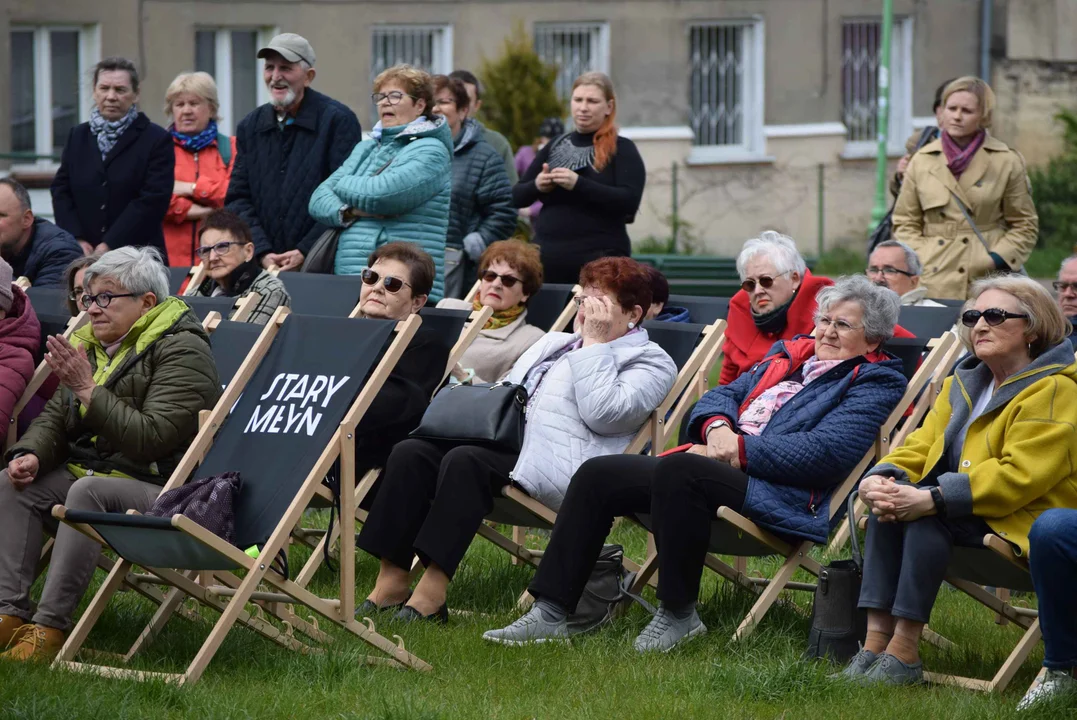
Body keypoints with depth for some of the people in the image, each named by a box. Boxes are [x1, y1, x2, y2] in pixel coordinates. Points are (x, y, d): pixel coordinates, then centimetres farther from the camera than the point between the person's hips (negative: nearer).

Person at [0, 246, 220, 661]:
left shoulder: (182, 351, -12)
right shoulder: (91, 345, 14)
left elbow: (151, 436, -24)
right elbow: (55, 417, 19)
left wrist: (88, 390, -24)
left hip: (161, 487, -9)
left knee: (88, 492, -36)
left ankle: (50, 626, -37)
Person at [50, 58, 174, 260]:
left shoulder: (156, 140, -1)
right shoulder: (78, 136, 15)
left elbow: (152, 200, -9)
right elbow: (60, 190, 11)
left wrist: (110, 245, -14)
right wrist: (76, 240, -5)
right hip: (83, 257, 4)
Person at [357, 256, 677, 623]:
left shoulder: (650, 362, 7)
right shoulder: (554, 344, 31)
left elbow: (603, 413, -11)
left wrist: (595, 343, -5)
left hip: (554, 461, -8)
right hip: (504, 442, 8)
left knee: (465, 461, -34)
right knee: (411, 453, -17)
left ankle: (430, 598, -38)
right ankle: (391, 583, -20)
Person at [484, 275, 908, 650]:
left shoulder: (875, 383, 2)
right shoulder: (790, 354, 27)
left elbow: (826, 452, -13)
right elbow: (723, 394, 23)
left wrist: (740, 449, -14)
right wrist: (717, 427, -2)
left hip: (777, 494, -8)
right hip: (720, 462, 8)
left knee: (677, 470, -36)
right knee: (597, 475, -7)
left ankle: (679, 615, -25)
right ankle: (550, 613, -11)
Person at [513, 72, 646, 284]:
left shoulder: (622, 149, 0)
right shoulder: (554, 148, 15)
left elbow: (629, 202, -13)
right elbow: (517, 197, 16)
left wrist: (579, 184, -21)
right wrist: (536, 186, -7)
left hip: (600, 259, -5)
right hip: (548, 257, 5)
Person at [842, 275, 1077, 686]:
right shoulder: (963, 385, 18)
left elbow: (1020, 475, -22)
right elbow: (920, 449, 12)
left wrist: (931, 498, -30)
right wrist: (880, 478, -13)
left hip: (1023, 525, -8)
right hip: (961, 512, 8)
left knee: (925, 513, -31)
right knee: (890, 499, -20)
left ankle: (904, 653, -32)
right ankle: (877, 639, -26)